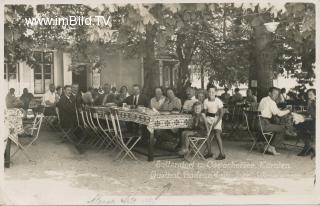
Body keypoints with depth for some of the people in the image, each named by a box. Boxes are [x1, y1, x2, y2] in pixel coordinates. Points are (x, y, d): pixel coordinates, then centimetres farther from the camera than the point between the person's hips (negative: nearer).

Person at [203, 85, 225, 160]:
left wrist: (216, 122, -17)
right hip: (209, 118, 4)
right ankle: (209, 152, 16)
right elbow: (205, 112, 6)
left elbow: (221, 113, -10)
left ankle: (222, 154, -11)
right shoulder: (206, 101, -3)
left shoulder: (218, 101, -13)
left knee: (217, 135, -14)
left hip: (217, 118, -4)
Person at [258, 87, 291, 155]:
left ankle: (269, 146, 21)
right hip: (264, 124, -10)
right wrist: (288, 111, 2)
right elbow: (279, 113, -15)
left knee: (277, 126, 27)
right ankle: (272, 147, 6)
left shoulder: (263, 99, 17)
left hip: (258, 123, 10)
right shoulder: (271, 102, -11)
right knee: (282, 129, 1)